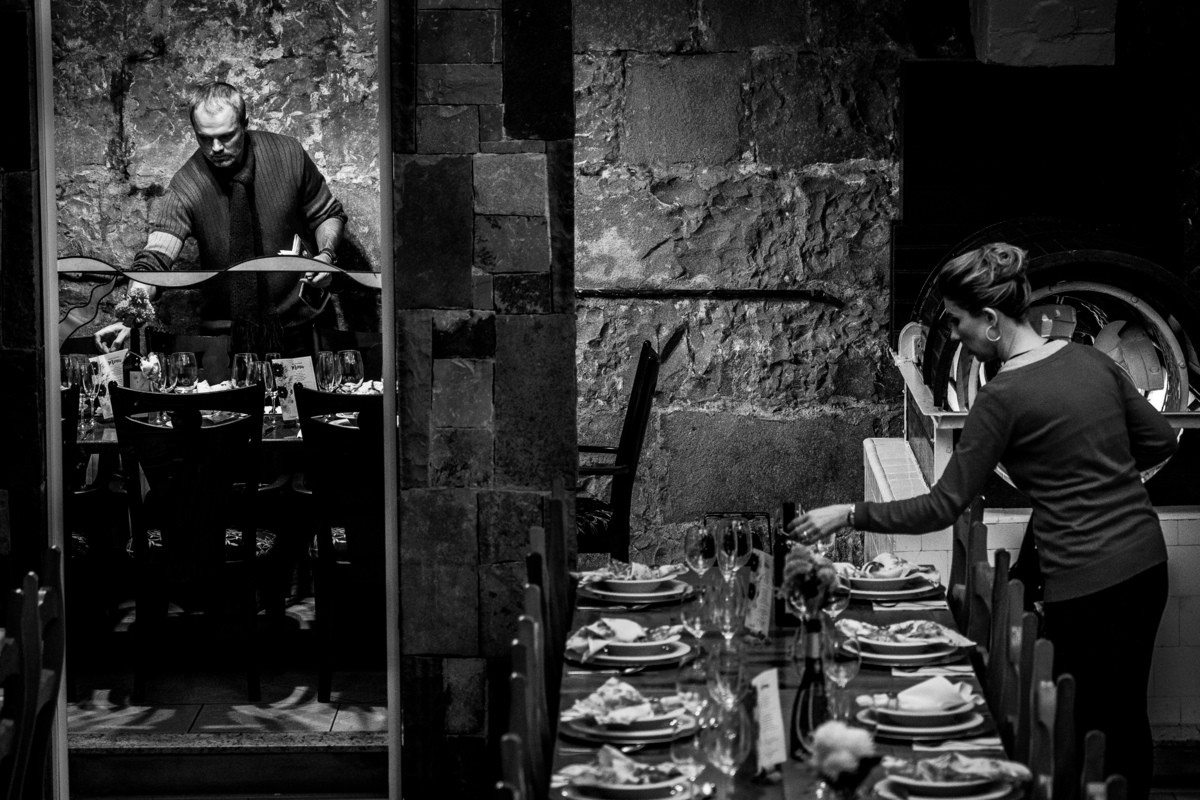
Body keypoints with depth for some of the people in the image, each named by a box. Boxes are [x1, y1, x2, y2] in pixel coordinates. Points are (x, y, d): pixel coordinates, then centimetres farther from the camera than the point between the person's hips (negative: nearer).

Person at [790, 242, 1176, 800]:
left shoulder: (1004, 397, -14)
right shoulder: (1090, 359, 5)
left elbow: (941, 509, -12)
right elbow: (1161, 441, 13)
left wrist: (850, 515, -6)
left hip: (1086, 581, -7)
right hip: (1146, 560, 7)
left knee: (1096, 731, 3)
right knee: (1127, 717, 18)